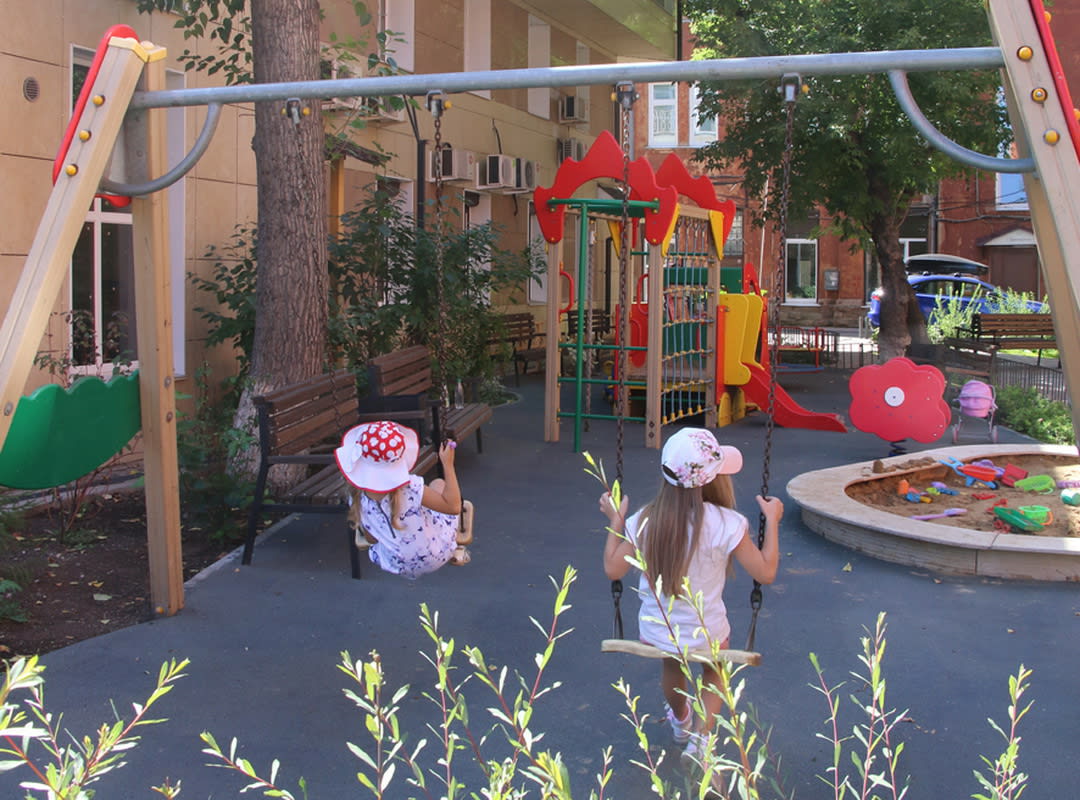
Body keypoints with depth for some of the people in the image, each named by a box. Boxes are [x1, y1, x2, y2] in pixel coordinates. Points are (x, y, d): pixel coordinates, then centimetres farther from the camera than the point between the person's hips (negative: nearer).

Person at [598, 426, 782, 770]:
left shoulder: (644, 522, -14)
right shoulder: (725, 524, -22)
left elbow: (613, 569, -4)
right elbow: (765, 573, -15)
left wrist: (614, 521, 7)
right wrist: (772, 520, -4)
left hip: (656, 633, 2)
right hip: (706, 635, -2)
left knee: (671, 666, 36)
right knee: (714, 673, 32)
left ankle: (681, 721, 62)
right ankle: (700, 738, 16)